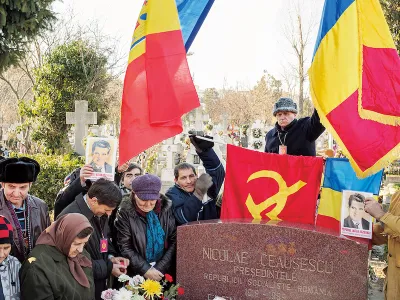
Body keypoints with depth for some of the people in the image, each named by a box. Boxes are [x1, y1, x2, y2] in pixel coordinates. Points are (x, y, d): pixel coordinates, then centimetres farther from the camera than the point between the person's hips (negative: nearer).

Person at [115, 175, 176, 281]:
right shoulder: (125, 212, -10)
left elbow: (174, 241, -2)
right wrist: (145, 270, -14)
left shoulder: (166, 209, -4)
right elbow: (125, 247, -9)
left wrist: (160, 268, -9)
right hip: (136, 275, -2)